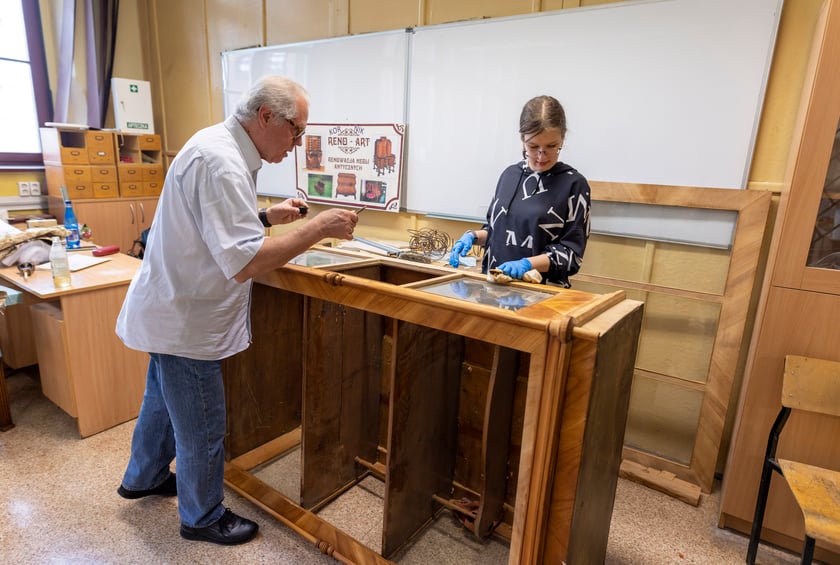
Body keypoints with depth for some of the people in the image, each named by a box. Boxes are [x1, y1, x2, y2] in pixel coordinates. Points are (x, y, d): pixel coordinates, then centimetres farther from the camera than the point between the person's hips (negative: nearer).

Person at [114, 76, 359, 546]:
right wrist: (318, 229, -28)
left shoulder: (219, 145, 6)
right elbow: (244, 263, -33)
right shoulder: (221, 163, -27)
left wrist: (266, 216, 7)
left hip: (171, 310, 10)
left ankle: (144, 477, 53)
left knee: (163, 401, 29)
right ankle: (203, 517, 32)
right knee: (202, 429, 9)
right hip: (186, 322, -10)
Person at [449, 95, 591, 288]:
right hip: (495, 283, 5)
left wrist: (527, 264, -19)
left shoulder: (573, 184, -3)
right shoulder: (510, 174, 10)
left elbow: (571, 253, -5)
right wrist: (473, 236, 1)